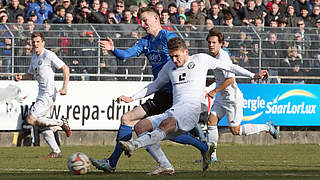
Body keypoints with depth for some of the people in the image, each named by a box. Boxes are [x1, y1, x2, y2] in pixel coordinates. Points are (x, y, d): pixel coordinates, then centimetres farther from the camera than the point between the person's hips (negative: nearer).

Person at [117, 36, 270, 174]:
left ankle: (135, 145, -55)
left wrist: (253, 76, 14)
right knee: (140, 126, -15)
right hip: (173, 111, 6)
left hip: (191, 111, -6)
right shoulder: (169, 67, 22)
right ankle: (165, 165, -22)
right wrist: (132, 98, 28)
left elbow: (229, 67, 18)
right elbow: (155, 86, 36)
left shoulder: (200, 59, 10)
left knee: (166, 124, -37)